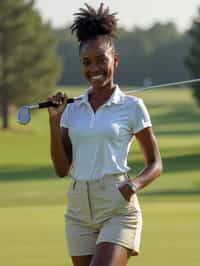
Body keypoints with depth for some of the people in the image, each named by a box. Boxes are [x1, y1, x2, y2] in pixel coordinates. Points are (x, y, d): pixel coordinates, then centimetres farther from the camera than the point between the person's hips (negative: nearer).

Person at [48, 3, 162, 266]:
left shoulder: (132, 107, -1)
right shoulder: (72, 109, 10)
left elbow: (155, 164, 4)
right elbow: (62, 168, 6)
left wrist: (134, 185, -17)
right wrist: (54, 120, -3)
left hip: (118, 208, -5)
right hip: (79, 208, 5)